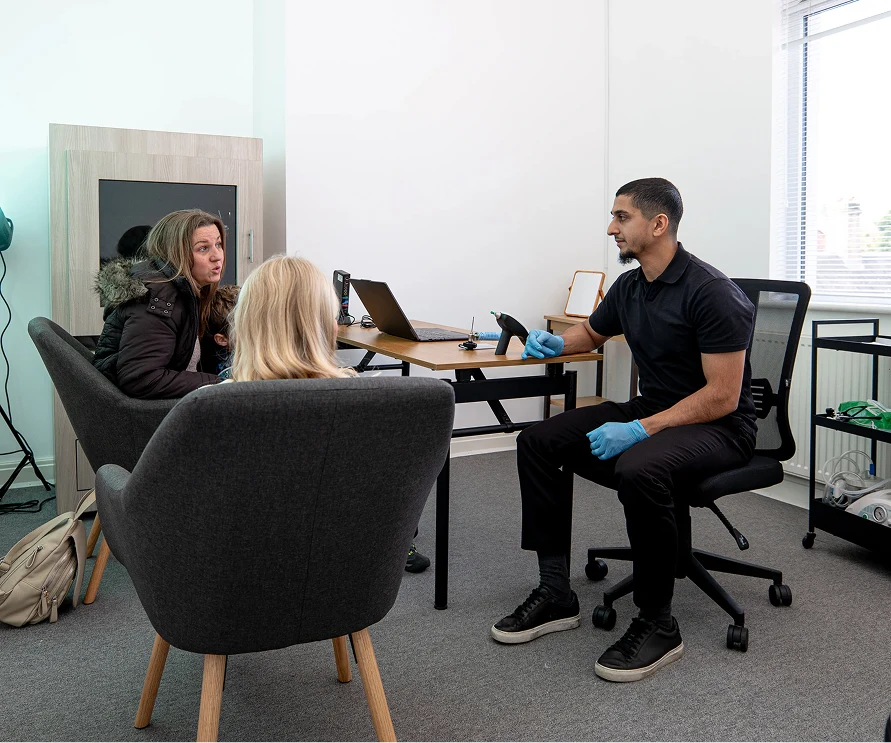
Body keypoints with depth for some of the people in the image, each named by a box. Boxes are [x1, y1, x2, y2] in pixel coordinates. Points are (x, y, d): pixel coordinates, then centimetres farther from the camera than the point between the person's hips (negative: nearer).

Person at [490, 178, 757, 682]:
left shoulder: (712, 293, -20)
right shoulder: (630, 287, 6)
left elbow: (723, 396, -23)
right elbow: (592, 333, 27)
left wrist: (641, 430, -27)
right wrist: (556, 344, 3)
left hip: (718, 427, -8)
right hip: (651, 410, 9)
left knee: (638, 469, -39)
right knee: (537, 443, -4)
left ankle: (658, 624, -18)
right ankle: (555, 594, -1)